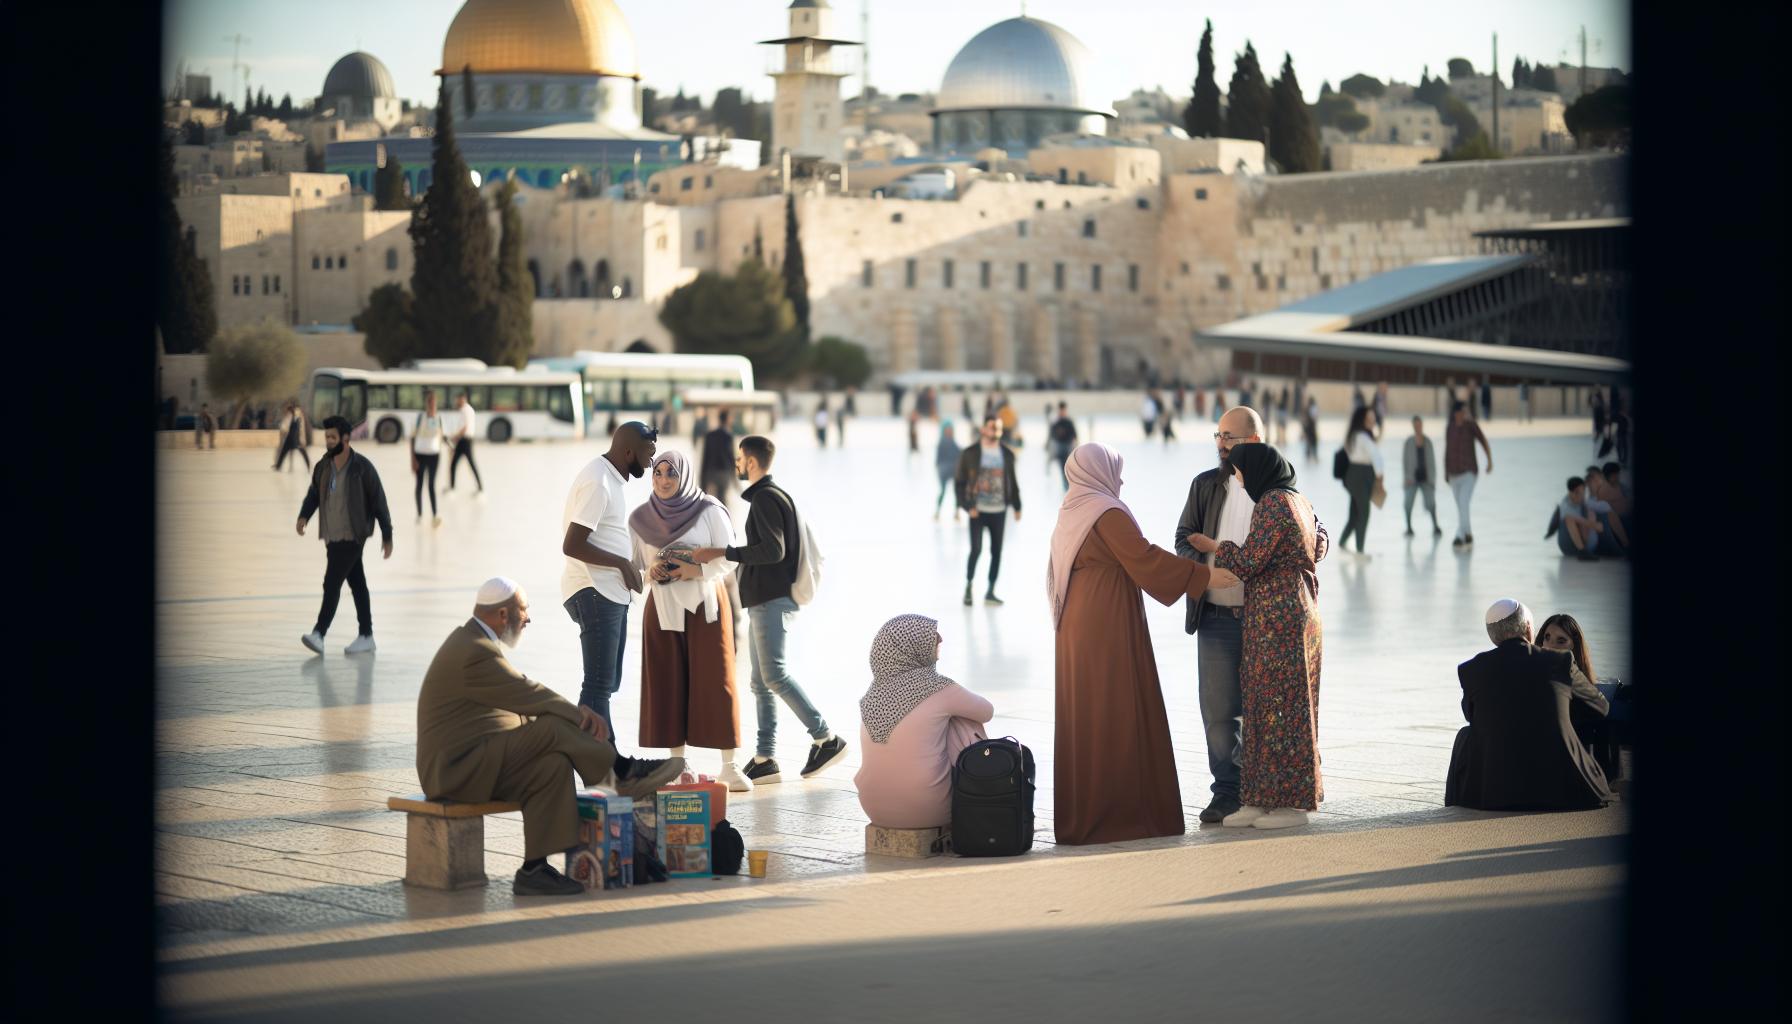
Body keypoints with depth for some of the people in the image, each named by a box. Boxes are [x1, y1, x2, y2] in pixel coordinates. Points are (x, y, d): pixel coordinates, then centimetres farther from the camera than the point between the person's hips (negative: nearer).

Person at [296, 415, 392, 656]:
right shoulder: (323, 466, 7)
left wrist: (387, 535, -5)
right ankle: (366, 637, 19)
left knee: (332, 584, -14)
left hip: (352, 536, -6)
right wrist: (304, 516, -10)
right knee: (357, 584, 13)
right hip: (332, 536, 6)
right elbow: (313, 494, 11)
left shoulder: (361, 467, -10)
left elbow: (378, 501, -7)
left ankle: (319, 634, -17)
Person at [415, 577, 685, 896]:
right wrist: (581, 716, -7)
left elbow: (521, 699, 14)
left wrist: (576, 713, 0)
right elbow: (529, 696, -18)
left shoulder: (473, 642, 16)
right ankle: (624, 772, -5)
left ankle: (534, 869, -10)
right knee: (553, 728, -20)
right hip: (457, 769, -11)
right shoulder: (476, 653, -18)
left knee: (553, 766, -6)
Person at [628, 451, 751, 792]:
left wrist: (698, 570, -18)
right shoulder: (640, 518, 5)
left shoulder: (710, 512, -4)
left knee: (715, 683, -4)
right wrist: (651, 571, -10)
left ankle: (729, 766, -1)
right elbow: (636, 564, 11)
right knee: (668, 685, 1)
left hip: (705, 605, -3)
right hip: (662, 607, 3)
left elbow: (729, 559, -4)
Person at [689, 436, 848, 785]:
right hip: (767, 599, 11)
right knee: (761, 682, 7)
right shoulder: (774, 495, 21)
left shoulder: (766, 498, -11)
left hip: (772, 599, -11)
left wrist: (722, 553, -20)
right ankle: (765, 760, 5)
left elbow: (773, 550, -21)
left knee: (774, 674, -15)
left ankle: (825, 739, -11)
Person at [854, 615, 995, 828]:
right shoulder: (936, 689, -11)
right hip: (927, 809, -6)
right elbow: (987, 712, 8)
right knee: (967, 724, 14)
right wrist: (953, 707, 26)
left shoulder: (872, 693, 4)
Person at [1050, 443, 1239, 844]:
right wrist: (1204, 576, -12)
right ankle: (1114, 815, -6)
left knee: (1083, 715, 10)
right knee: (1115, 716, -6)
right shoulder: (1107, 514, -14)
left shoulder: (1070, 513, 14)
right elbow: (1146, 559, -18)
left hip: (1077, 627, 9)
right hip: (1109, 627, -9)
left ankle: (1078, 816, 13)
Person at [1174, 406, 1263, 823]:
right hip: (1216, 617, 2)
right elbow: (1184, 536, 12)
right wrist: (1204, 566, -9)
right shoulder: (1205, 485, 9)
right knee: (1218, 707, 0)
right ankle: (1227, 791, 8)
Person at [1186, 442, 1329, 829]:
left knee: (1277, 707, -5)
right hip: (1296, 613, 10)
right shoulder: (1299, 502, 13)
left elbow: (1248, 561, -16)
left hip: (1277, 619, -10)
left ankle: (1291, 802, -2)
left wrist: (1215, 547, 1)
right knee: (1273, 706, 10)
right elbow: (1321, 542, 29)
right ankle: (1263, 800, 12)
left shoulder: (1272, 504, -16)